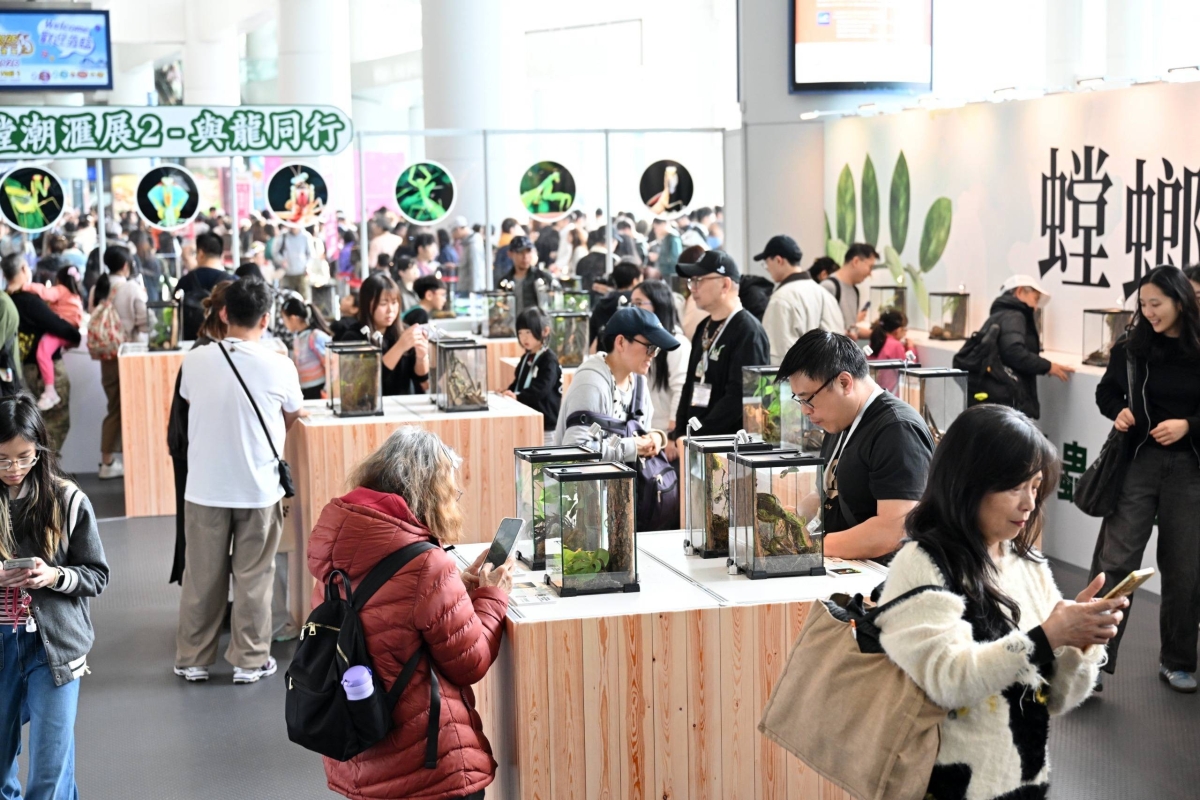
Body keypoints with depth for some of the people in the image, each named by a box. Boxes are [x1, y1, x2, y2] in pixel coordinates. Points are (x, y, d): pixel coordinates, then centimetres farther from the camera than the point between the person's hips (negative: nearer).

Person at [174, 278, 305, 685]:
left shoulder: (195, 361, -7)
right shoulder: (279, 367, -11)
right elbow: (292, 419, 6)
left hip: (205, 487, 2)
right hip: (259, 488, -1)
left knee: (202, 576, 12)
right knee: (253, 577, 9)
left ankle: (193, 659, 21)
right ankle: (249, 660, 15)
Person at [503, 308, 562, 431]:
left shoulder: (549, 359, -13)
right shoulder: (526, 357, 14)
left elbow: (541, 389, -23)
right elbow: (518, 382, 19)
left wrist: (518, 396, -33)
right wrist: (509, 392, -1)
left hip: (544, 420, -9)